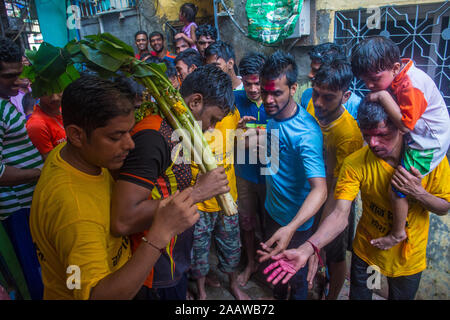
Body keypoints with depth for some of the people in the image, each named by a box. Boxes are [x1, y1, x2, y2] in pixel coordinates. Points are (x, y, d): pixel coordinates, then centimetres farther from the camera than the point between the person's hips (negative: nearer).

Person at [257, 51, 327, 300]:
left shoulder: (306, 132, -31)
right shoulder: (271, 115, -8)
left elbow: (319, 188, -41)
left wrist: (290, 228, -54)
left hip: (295, 221, -7)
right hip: (271, 208, 7)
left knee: (296, 273, 18)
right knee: (273, 259, 29)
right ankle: (278, 295, 56)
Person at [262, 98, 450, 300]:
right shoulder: (355, 163, -24)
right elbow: (340, 215, -31)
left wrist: (418, 193, -29)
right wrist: (306, 249, -46)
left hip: (408, 258, 1)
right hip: (365, 252, -1)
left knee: (400, 296, 24)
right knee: (358, 295, 18)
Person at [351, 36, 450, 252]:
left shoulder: (411, 85, -30)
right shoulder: (395, 76, -1)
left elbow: (405, 124, -33)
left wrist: (383, 96, -31)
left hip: (428, 143, -10)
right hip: (415, 137, 10)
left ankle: (398, 234, 12)